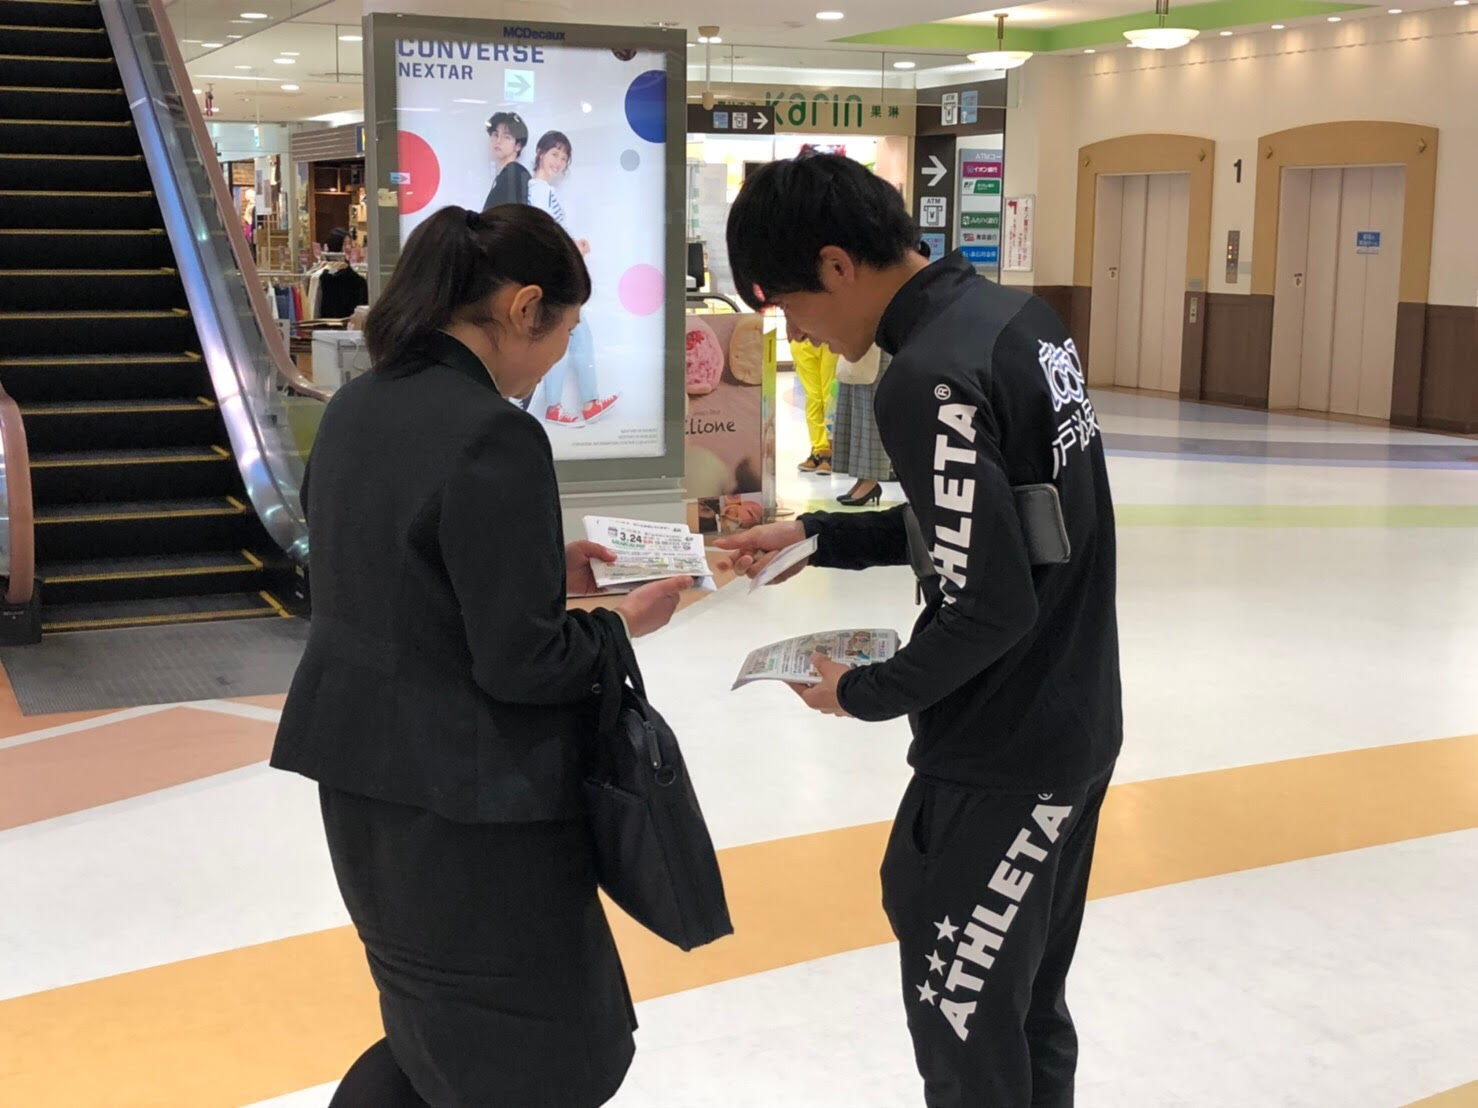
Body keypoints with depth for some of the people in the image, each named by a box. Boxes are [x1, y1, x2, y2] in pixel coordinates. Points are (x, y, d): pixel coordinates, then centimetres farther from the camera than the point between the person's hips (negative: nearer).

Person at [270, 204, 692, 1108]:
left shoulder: (356, 410, 5)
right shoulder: (494, 435, -21)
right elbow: (520, 662, -20)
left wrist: (543, 573, 13)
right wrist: (624, 625, -3)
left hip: (365, 775, 9)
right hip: (467, 798, -9)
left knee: (441, 1025, 25)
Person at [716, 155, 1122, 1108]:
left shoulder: (932, 379, -23)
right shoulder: (1017, 317, 4)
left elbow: (990, 608, -24)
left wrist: (863, 694, -9)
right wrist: (818, 538, 12)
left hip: (1001, 757, -9)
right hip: (1076, 725, 9)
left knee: (961, 1019, 6)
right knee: (1028, 1003, 21)